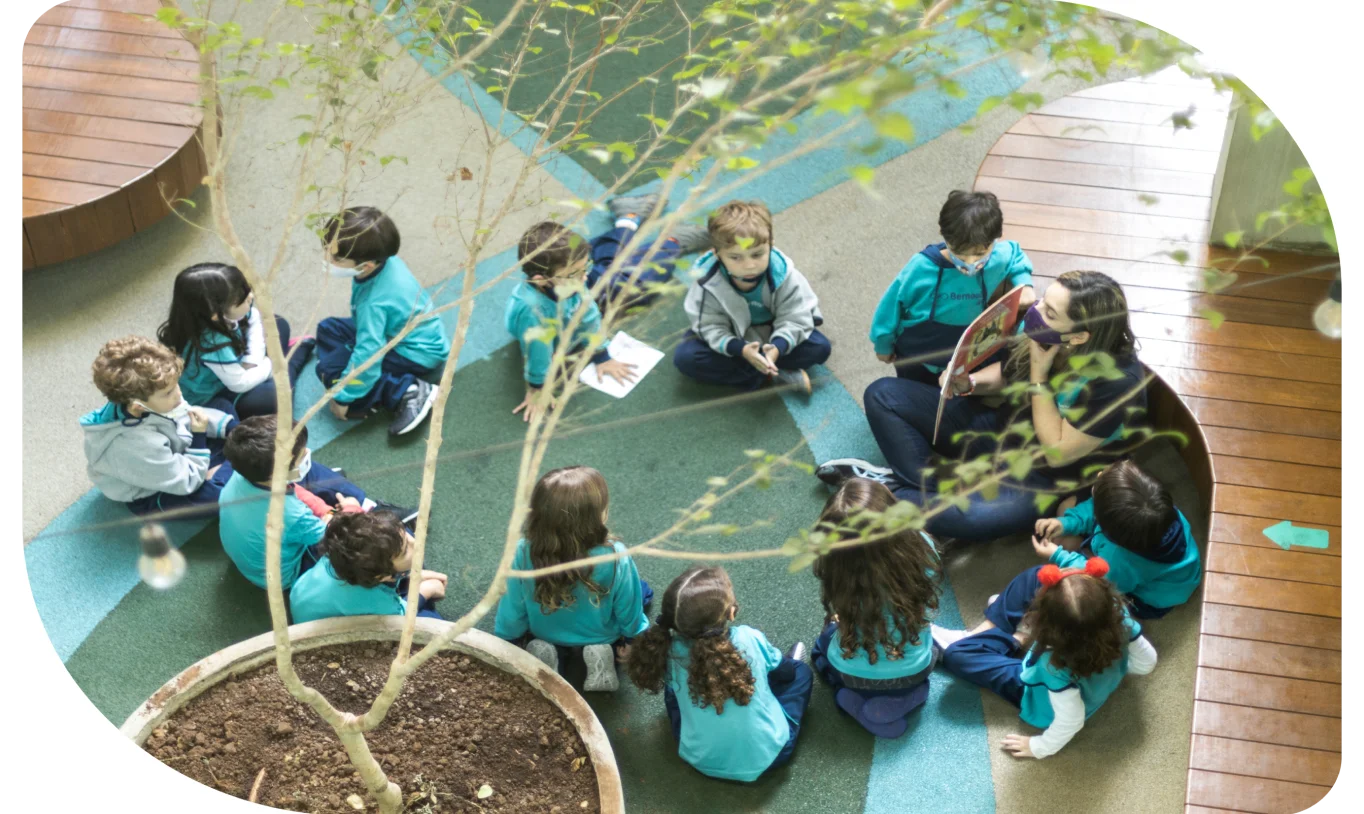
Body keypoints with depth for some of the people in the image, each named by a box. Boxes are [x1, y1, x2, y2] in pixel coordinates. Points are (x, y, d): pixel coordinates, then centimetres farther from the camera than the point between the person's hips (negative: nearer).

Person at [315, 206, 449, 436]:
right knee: (329, 329, 11)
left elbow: (366, 357, -31)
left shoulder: (374, 302, -36)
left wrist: (343, 398, -19)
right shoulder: (384, 260, -12)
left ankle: (408, 391, -16)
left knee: (331, 368, -14)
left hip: (419, 355, -10)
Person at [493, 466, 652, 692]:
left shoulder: (523, 553, -32)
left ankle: (544, 654, 5)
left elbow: (513, 611, -16)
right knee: (643, 590, 25)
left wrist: (504, 639, 6)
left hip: (544, 637, 1)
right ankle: (603, 653, 2)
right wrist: (637, 636, 5)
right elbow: (629, 613, -19)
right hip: (603, 637, -1)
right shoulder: (616, 559, -36)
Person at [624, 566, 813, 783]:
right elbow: (781, 669, 3)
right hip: (767, 755, -1)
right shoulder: (749, 639, -21)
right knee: (799, 670, 18)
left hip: (702, 760, 1)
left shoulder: (672, 651, -20)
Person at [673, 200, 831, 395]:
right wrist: (741, 350, -44)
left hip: (771, 336, 0)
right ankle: (774, 376, -26)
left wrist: (777, 348, -44)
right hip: (732, 339, 1)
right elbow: (712, 328, -26)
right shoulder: (708, 282, -28)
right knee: (684, 357, -26)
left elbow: (794, 320, -24)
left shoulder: (784, 275, -27)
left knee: (820, 347, -21)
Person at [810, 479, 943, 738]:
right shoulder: (920, 546, -28)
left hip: (853, 674, -1)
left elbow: (838, 615, -9)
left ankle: (854, 700, 6)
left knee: (823, 642, 35)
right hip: (914, 670, 1)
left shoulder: (835, 567, -31)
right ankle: (903, 698, 8)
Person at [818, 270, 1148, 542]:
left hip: (1042, 477, -6)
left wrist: (1038, 375, -27)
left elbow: (1057, 452, -25)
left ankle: (889, 493, -9)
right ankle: (925, 483, -13)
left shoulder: (1119, 381, -28)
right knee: (883, 394, -1)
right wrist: (967, 383, -13)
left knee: (967, 517, -37)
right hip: (998, 429, 7)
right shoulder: (1042, 335, -12)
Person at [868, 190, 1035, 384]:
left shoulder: (999, 258, -26)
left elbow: (1016, 254, 3)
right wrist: (884, 345, 0)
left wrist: (1024, 285, -16)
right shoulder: (922, 268, -34)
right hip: (915, 361, -2)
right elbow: (891, 306, -15)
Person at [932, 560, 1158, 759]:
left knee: (956, 655, -1)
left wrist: (1040, 747, -15)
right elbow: (1146, 663, -17)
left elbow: (1071, 720, -33)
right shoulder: (1116, 613, -33)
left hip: (1042, 693, -5)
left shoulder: (1056, 664, -45)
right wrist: (1113, 667, 3)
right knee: (1036, 576, 4)